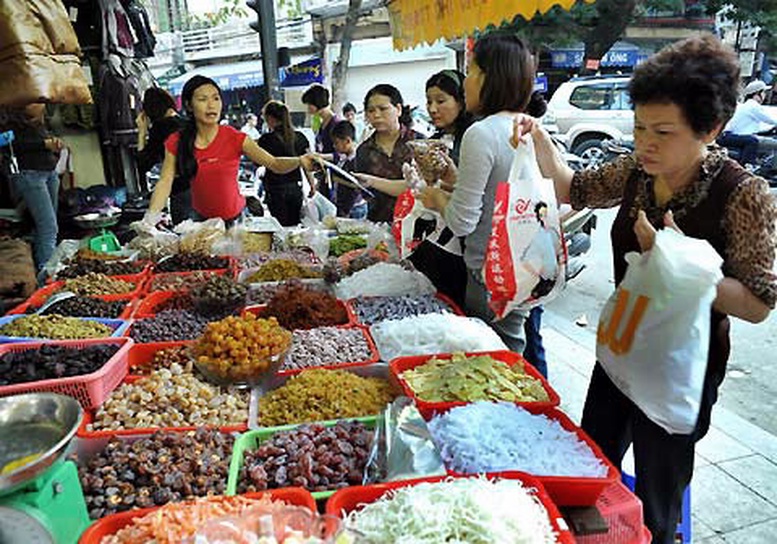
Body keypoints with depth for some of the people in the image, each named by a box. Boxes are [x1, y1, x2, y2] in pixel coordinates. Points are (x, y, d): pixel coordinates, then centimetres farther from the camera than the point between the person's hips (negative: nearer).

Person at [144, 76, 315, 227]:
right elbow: (165, 181, -10)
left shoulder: (234, 138, -11)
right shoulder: (176, 143, -5)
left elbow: (274, 164, -18)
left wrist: (300, 161, -39)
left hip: (235, 218, -2)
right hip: (200, 219, 2)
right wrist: (151, 215, -26)